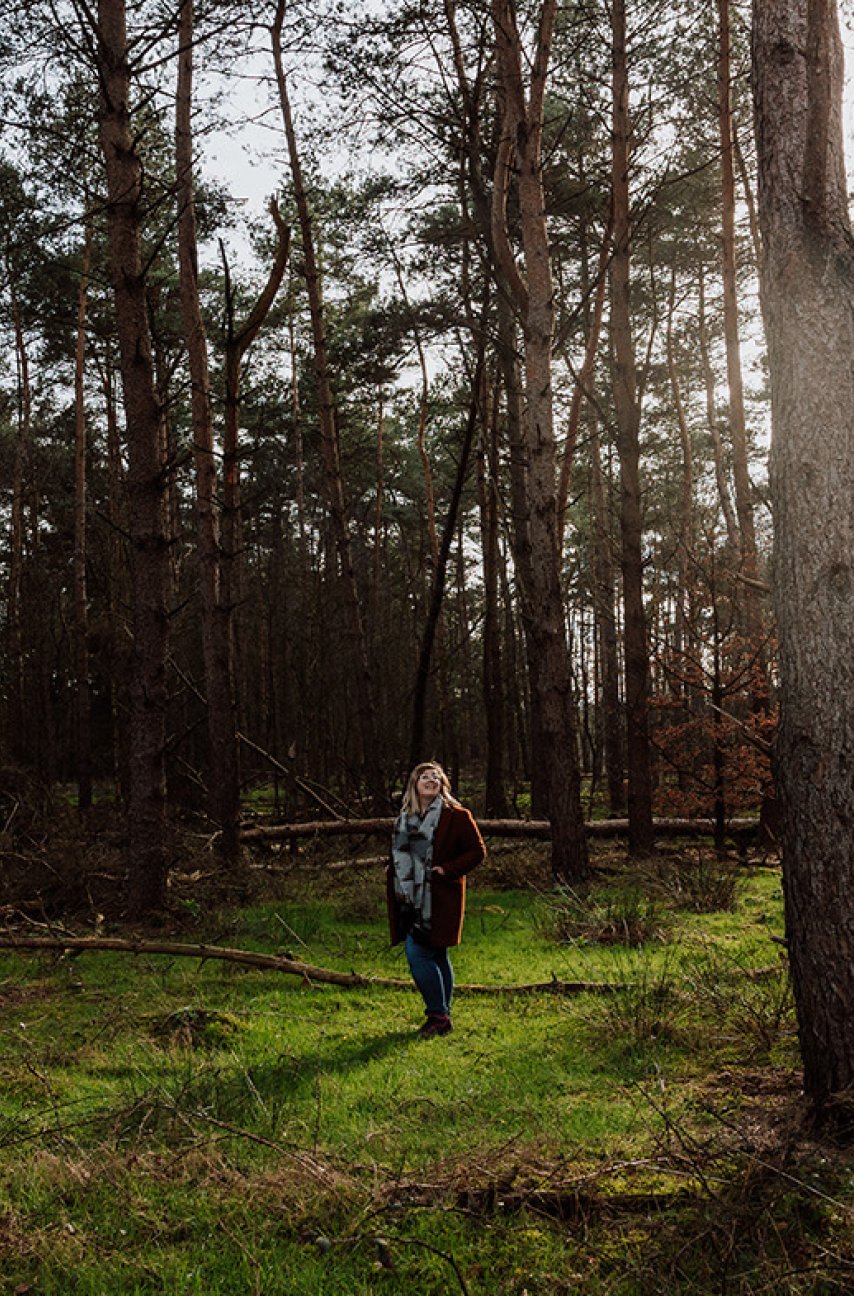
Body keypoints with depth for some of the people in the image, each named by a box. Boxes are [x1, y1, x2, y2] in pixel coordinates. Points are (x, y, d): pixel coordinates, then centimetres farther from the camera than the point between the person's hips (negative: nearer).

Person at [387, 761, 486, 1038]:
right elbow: (397, 855, 26)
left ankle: (438, 1016, -2)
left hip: (438, 899, -6)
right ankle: (442, 1018, 21)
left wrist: (447, 870, -15)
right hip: (411, 899, 6)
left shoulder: (455, 816, -6)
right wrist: (395, 884, 11)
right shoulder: (405, 817, 13)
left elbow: (477, 851, -6)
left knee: (418, 954, -12)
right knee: (436, 957, 13)